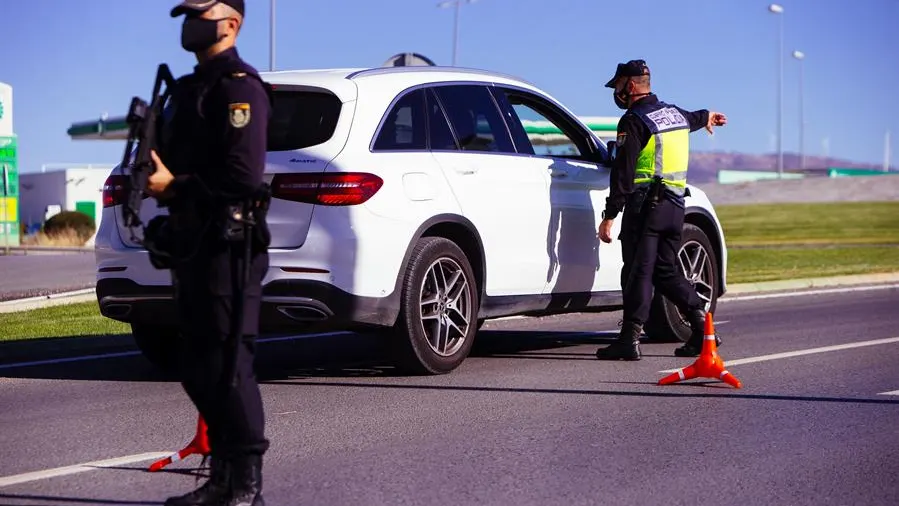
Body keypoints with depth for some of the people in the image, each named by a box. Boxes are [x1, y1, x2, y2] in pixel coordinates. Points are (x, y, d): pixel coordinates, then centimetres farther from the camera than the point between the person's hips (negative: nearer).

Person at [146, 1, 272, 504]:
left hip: (227, 249, -10)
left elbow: (245, 176, -20)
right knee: (198, 369, 12)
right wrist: (154, 172, 3)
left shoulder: (239, 87, -10)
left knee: (228, 367, -9)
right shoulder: (189, 88, 20)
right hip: (193, 248, 10)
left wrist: (174, 186, -16)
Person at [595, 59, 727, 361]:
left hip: (645, 205, -8)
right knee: (665, 271, 15)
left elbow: (623, 173, -16)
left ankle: (630, 339, -7)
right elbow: (690, 119, 41)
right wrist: (707, 116, 66)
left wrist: (610, 216, -17)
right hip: (676, 206, 8)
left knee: (637, 271, -6)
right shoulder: (674, 113, 14)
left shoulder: (634, 122, -10)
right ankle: (701, 323, 7)